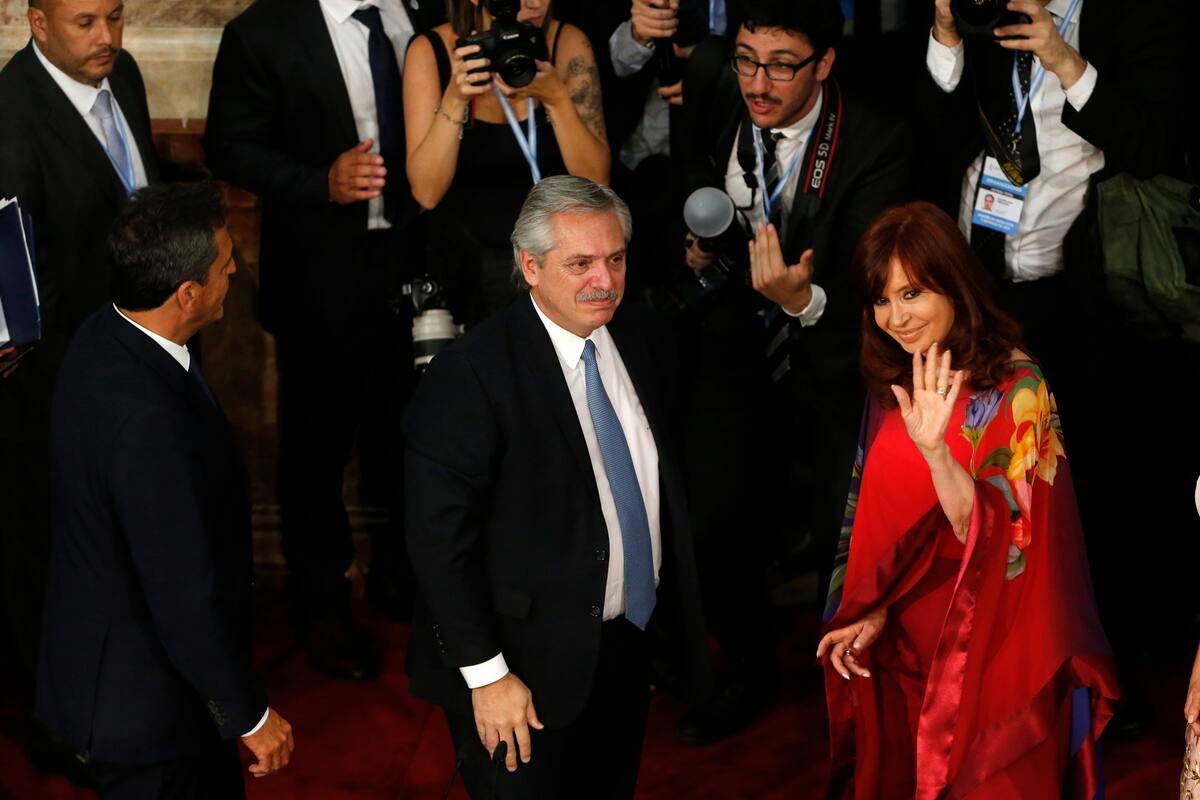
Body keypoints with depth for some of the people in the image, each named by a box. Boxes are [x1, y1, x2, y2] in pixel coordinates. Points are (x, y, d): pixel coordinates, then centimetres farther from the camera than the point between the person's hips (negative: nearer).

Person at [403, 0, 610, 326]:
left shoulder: (567, 43, -8)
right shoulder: (431, 52, -10)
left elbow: (596, 180, -11)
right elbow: (427, 193, -15)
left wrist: (556, 97, -23)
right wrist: (455, 99, -26)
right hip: (464, 267, 0)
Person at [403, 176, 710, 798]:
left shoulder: (641, 338, 1)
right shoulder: (472, 374, -20)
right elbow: (439, 541, -19)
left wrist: (678, 621, 9)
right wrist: (487, 675, -19)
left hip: (630, 650, 6)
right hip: (533, 668, -6)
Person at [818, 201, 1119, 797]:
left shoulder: (1015, 387, -17)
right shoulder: (892, 385, 2)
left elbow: (1000, 541, -24)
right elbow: (876, 520, 8)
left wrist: (935, 450, -37)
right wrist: (871, 613, -3)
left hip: (986, 654, -6)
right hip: (899, 647, 6)